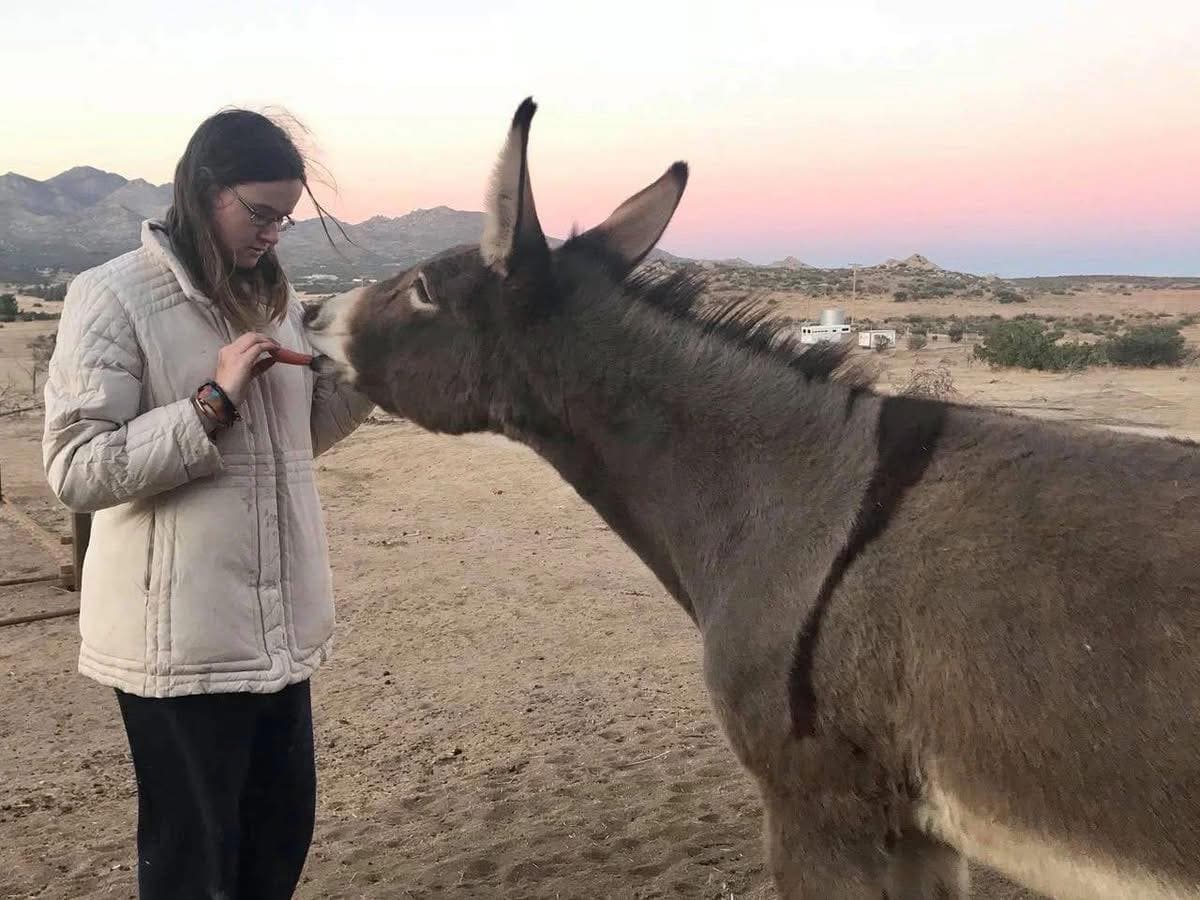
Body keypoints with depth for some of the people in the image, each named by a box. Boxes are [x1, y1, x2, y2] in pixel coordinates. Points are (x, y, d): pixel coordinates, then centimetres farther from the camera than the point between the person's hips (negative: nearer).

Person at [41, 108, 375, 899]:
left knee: (283, 832, 20)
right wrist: (213, 399, -23)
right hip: (180, 640, -7)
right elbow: (75, 471, -17)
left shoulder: (273, 294, 9)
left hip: (279, 627, 7)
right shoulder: (112, 297, -13)